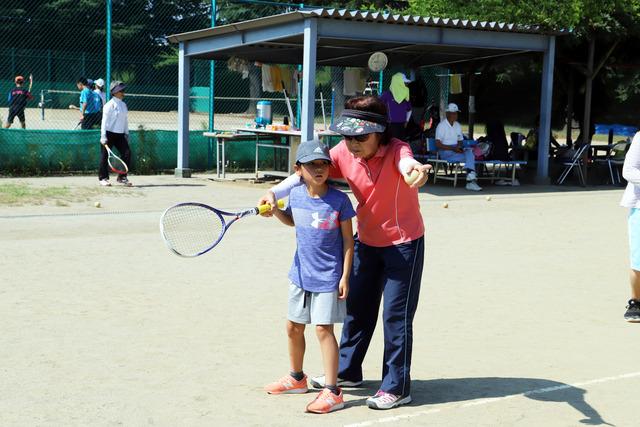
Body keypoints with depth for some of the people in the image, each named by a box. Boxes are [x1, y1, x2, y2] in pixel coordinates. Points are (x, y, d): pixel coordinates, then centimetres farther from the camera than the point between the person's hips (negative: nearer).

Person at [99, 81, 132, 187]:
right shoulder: (109, 105, -9)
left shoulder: (124, 105, 12)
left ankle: (122, 177, 7)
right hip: (109, 134, -7)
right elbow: (104, 121, -12)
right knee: (105, 156, 1)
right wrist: (103, 136, -18)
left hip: (120, 135, 7)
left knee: (127, 153, -3)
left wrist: (126, 134, 15)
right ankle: (103, 178, 12)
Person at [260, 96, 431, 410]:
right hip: (366, 241, 6)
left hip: (403, 245, -6)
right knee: (356, 308, 17)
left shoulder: (395, 150, -25)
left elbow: (406, 164, -47)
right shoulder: (344, 153, -12)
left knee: (396, 316, -3)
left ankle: (396, 388, 10)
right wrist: (275, 193, -29)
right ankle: (346, 372, 35)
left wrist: (414, 171, -72)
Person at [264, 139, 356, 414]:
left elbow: (348, 241, -10)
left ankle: (332, 392, -4)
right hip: (300, 275, 6)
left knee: (323, 328, -10)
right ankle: (296, 378, 37)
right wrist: (274, 210, 4)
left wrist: (344, 276, -13)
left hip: (328, 278, -6)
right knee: (293, 327, 15)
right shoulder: (296, 195, -1)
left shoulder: (339, 200, -14)